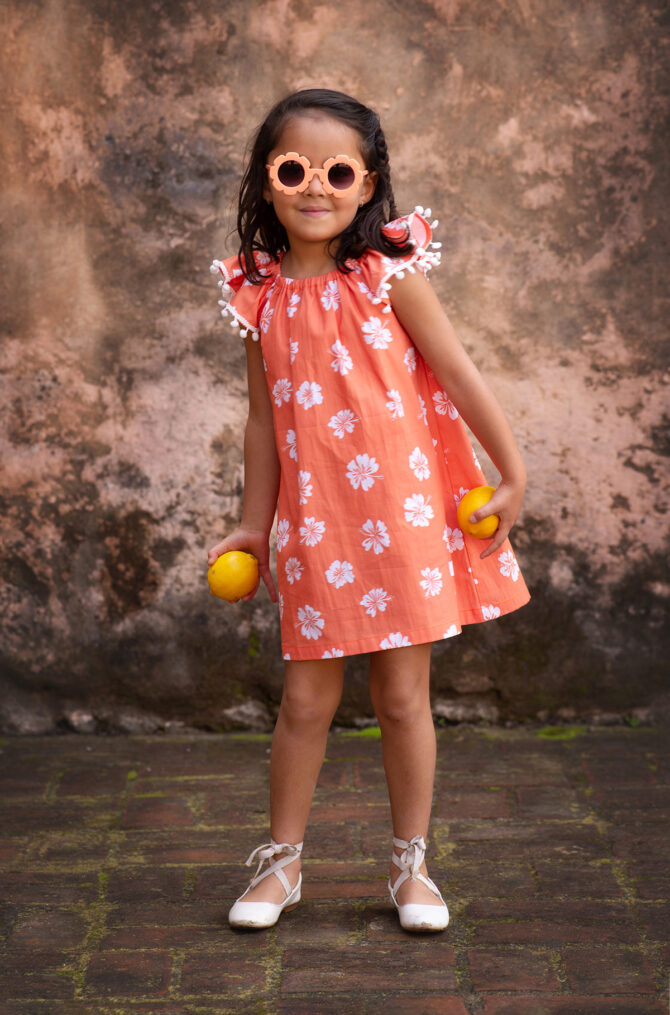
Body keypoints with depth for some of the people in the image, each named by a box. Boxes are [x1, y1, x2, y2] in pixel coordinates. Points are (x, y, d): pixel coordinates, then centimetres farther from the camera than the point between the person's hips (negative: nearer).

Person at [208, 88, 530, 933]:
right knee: (306, 699, 7)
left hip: (403, 512, -2)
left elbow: (459, 377, -3)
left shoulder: (389, 272, -6)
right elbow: (264, 420, 9)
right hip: (314, 524, 2)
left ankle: (411, 865, 23)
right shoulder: (261, 293, 2)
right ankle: (281, 862, 26)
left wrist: (511, 477, -2)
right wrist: (253, 526, 11)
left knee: (403, 696, 6)